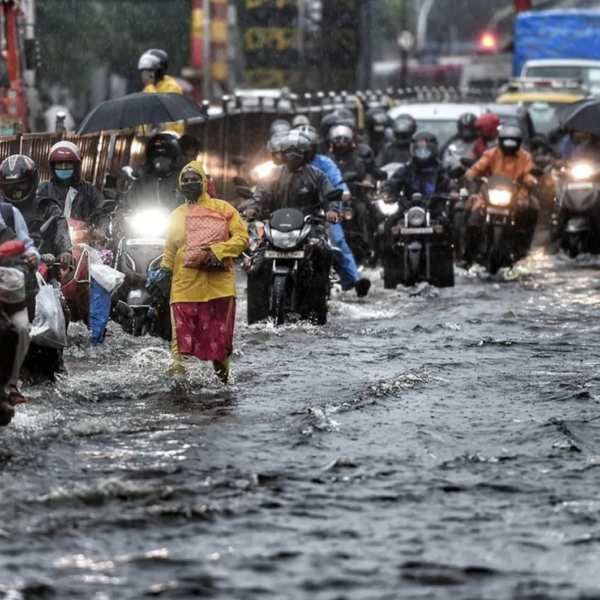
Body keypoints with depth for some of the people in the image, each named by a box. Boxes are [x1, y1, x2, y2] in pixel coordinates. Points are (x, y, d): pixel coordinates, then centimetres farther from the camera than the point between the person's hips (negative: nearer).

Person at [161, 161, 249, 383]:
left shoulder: (222, 208, 6)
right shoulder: (176, 215, 18)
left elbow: (241, 237, -2)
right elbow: (170, 251, 26)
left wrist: (218, 250, -15)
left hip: (218, 284, -2)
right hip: (185, 286, 2)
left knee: (219, 332, 2)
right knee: (182, 332, -9)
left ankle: (222, 375, 16)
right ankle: (177, 370, -13)